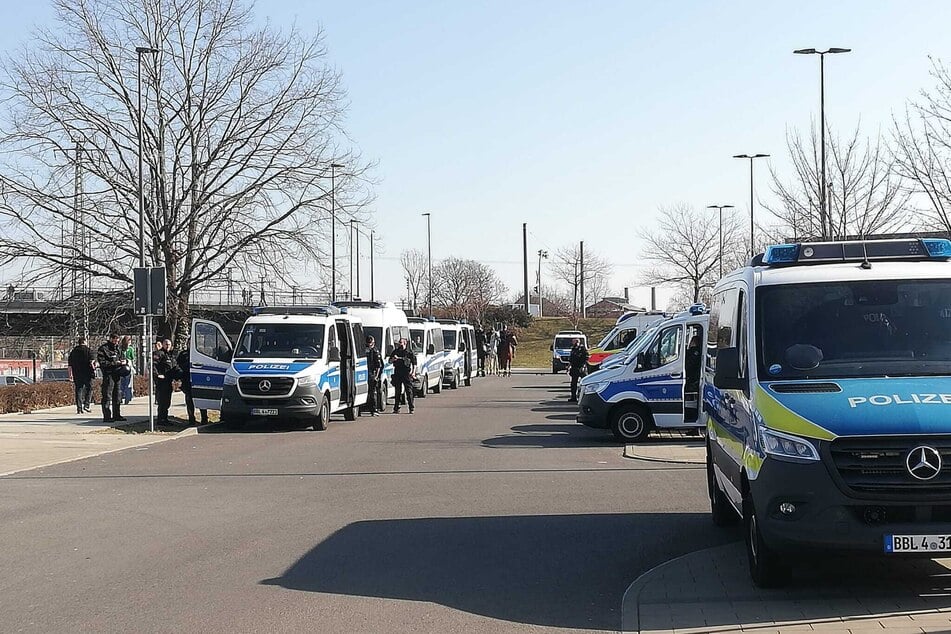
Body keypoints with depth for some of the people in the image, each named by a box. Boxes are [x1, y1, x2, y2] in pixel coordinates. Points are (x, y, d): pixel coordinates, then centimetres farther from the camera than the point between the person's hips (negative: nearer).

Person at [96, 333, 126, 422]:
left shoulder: (116, 348, 17)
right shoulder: (103, 349, -7)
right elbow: (102, 362, -14)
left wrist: (121, 362, 8)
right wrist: (115, 363, -18)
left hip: (116, 374, 8)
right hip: (108, 375, -8)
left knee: (117, 396, 12)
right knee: (107, 396, -7)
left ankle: (116, 415, 20)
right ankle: (107, 416, -6)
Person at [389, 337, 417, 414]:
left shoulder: (409, 352, 4)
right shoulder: (395, 351, 13)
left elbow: (414, 363, 5)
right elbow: (390, 361, 17)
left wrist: (413, 372, -7)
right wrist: (393, 359, -5)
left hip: (407, 374, -3)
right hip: (397, 374, 3)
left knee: (409, 391, -4)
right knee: (398, 391, 6)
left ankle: (411, 408, 0)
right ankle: (396, 408, 11)